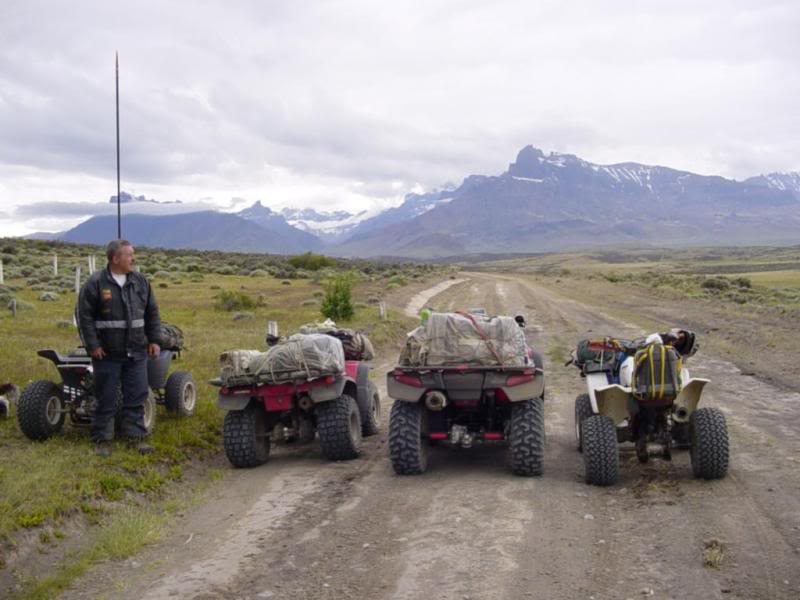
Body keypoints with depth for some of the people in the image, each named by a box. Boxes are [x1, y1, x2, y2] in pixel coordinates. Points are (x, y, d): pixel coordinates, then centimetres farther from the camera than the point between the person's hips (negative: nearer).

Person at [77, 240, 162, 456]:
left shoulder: (140, 281, 7)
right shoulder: (96, 283, -8)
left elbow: (152, 313, 13)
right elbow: (84, 315, -8)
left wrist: (155, 340, 7)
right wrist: (92, 345, -11)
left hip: (137, 352, 4)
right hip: (107, 353, -4)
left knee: (136, 397, 7)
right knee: (106, 398, 5)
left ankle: (135, 435, 18)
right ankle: (102, 439, 15)